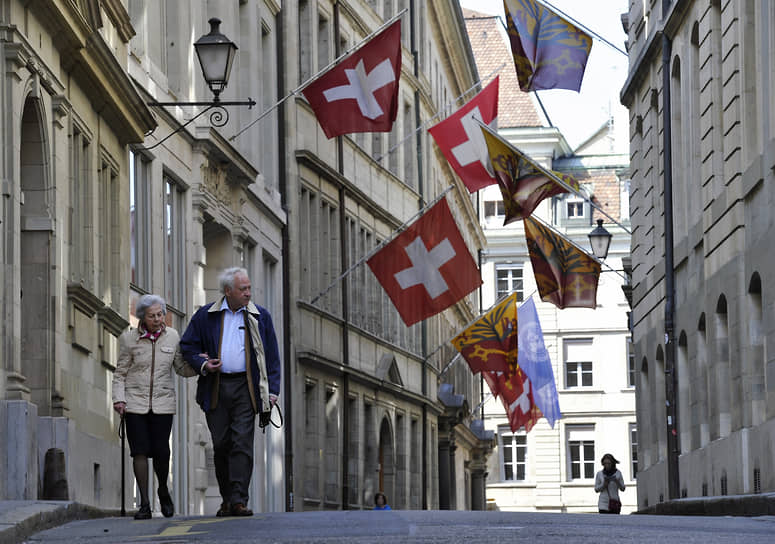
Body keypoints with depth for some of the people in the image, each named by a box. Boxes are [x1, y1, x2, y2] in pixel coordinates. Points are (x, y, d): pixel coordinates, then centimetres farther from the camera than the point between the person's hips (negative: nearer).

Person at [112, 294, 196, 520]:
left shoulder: (172, 336, 3)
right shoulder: (129, 339, -2)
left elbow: (182, 368, 9)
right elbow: (120, 373, 4)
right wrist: (119, 399, -8)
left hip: (163, 403, 1)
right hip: (135, 403, -1)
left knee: (161, 451, -7)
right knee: (140, 451, -7)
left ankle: (163, 491, 21)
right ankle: (144, 504, -1)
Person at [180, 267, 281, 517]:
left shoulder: (260, 317, 7)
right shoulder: (206, 316, 6)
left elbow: (271, 356, 9)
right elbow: (187, 345, 13)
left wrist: (272, 390, 0)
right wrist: (202, 365, -6)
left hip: (245, 387, -1)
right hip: (215, 389, 1)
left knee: (242, 443, -10)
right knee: (221, 445, 4)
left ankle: (239, 500, -13)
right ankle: (227, 499, 14)